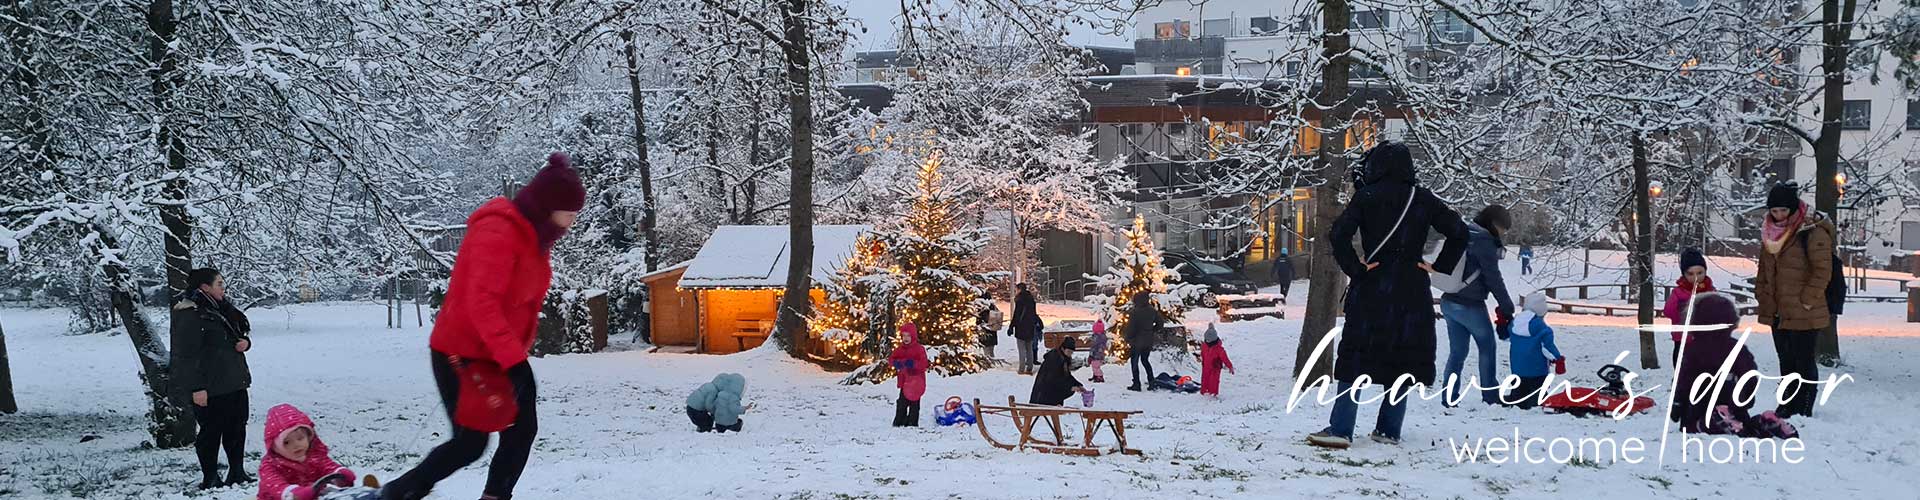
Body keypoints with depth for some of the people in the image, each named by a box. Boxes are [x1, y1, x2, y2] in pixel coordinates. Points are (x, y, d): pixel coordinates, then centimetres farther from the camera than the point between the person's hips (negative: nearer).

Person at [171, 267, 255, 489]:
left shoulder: (222, 309, 14)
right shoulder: (189, 315, -14)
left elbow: (241, 334, 28)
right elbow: (186, 354, -19)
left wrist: (246, 342, 3)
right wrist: (196, 387, -22)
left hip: (235, 383, 9)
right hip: (210, 389, -9)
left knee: (237, 429, 14)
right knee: (211, 432, 0)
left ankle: (237, 473, 25)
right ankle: (210, 478, 10)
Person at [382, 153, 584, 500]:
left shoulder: (534, 236, 8)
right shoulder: (497, 233, -22)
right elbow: (481, 302, -30)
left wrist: (516, 352, 9)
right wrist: (513, 358, -33)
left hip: (501, 354, 9)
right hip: (462, 354, -9)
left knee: (522, 430, 2)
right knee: (471, 442, -4)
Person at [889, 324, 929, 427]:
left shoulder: (919, 349, -8)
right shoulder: (900, 349, 8)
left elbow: (924, 364, -15)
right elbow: (891, 359, 5)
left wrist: (913, 364, -31)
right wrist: (896, 363, -17)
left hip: (916, 382, -4)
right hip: (904, 381, 4)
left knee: (914, 403, 4)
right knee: (902, 403, 10)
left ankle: (912, 423, 13)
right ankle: (898, 422, 18)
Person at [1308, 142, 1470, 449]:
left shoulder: (1367, 197, -5)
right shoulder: (1424, 199, 5)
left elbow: (1339, 234, -17)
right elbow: (1459, 233, 5)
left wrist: (1354, 268, -9)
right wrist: (1440, 268, 7)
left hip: (1372, 289, -3)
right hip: (1413, 293, 3)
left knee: (1356, 356, 0)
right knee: (1403, 358, 11)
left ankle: (1340, 430, -6)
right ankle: (1389, 430, 12)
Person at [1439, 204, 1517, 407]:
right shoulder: (1484, 241, -14)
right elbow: (1493, 278, -15)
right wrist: (1507, 307, -7)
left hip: (1449, 301, 8)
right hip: (1470, 305, -8)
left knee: (1457, 351, 11)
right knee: (1487, 348, 10)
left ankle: (1449, 398, 8)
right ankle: (1490, 395, 13)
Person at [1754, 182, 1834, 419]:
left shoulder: (1813, 232, -13)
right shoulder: (1770, 231, 10)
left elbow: (1823, 270, -16)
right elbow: (1764, 268, 20)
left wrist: (1806, 300, -15)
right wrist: (1762, 295, 12)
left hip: (1803, 313, -7)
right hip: (1777, 311, 7)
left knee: (1804, 361, -1)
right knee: (1786, 361, 16)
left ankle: (1804, 409, 6)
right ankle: (1788, 406, 25)